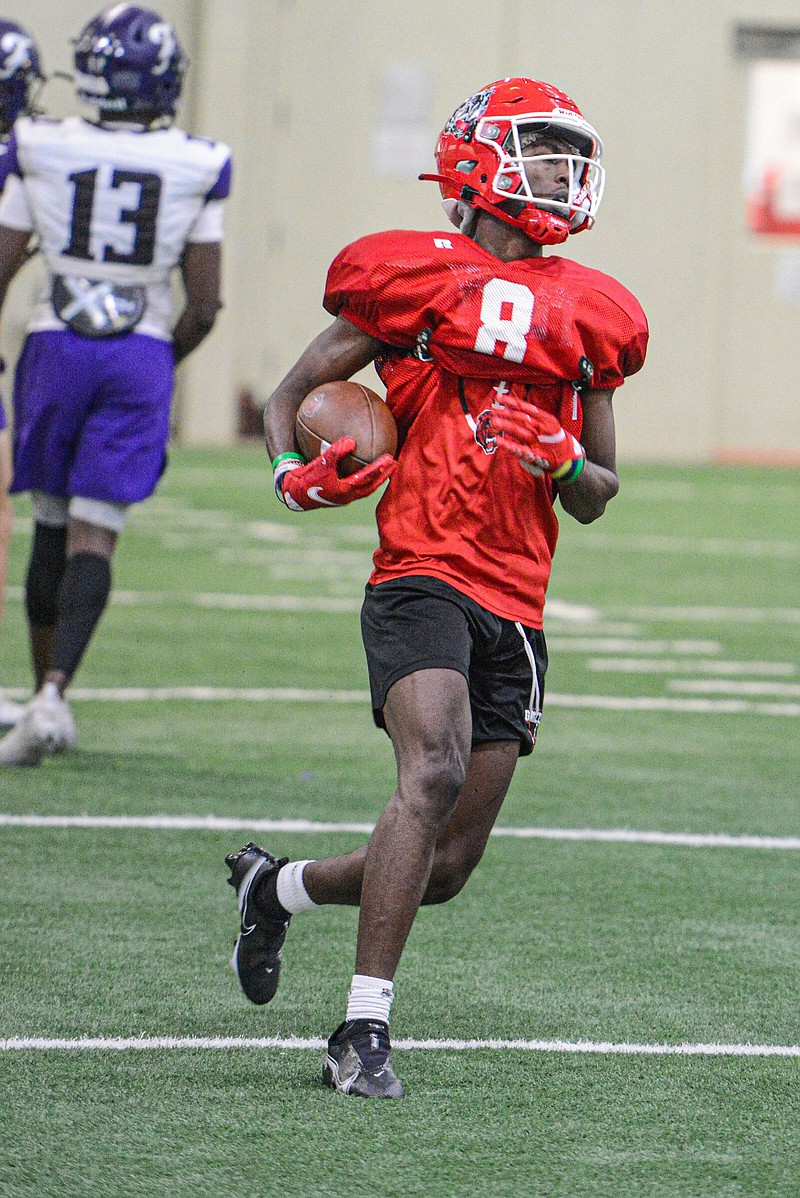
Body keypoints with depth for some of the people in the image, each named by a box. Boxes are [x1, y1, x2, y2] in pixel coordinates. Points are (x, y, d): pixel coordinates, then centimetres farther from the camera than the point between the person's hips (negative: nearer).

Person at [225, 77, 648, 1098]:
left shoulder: (589, 316, 16)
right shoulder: (415, 278, 2)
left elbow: (597, 498, 22)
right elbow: (293, 393, 9)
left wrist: (564, 461, -1)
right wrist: (296, 471, -11)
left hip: (516, 609, 6)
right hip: (422, 579, -5)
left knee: (447, 867, 5)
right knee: (435, 771, -28)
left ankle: (273, 887, 33)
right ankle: (365, 1026, -23)